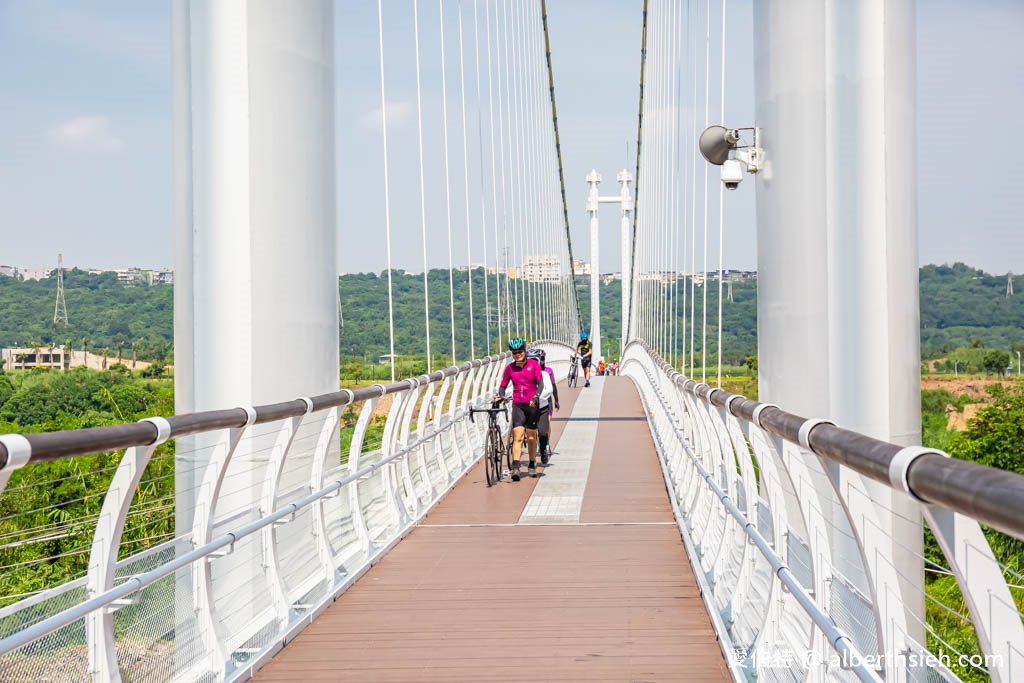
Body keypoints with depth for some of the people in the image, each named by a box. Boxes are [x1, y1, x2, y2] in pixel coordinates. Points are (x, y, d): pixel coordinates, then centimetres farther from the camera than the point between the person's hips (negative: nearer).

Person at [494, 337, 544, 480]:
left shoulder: (534, 365, -1)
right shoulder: (510, 368, 5)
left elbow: (540, 384, -9)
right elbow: (503, 386, 6)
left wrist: (536, 397, -25)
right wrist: (499, 396, -15)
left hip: (532, 404, 0)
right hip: (517, 404, 0)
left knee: (531, 437, 8)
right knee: (518, 436, -14)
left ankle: (532, 465, 25)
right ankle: (515, 468, -23)